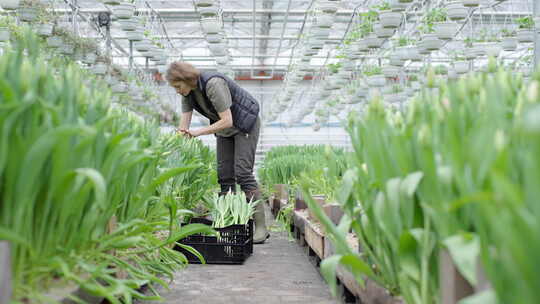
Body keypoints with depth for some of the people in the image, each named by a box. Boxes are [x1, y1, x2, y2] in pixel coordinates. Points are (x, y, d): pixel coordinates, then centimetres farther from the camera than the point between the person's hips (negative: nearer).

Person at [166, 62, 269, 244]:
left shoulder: (213, 84, -32)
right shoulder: (187, 91, -8)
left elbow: (227, 121, -33)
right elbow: (184, 126, -6)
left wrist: (198, 133, -32)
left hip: (245, 122, -8)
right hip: (225, 127, 8)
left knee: (243, 173, -16)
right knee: (224, 175, 1)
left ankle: (261, 227, -15)